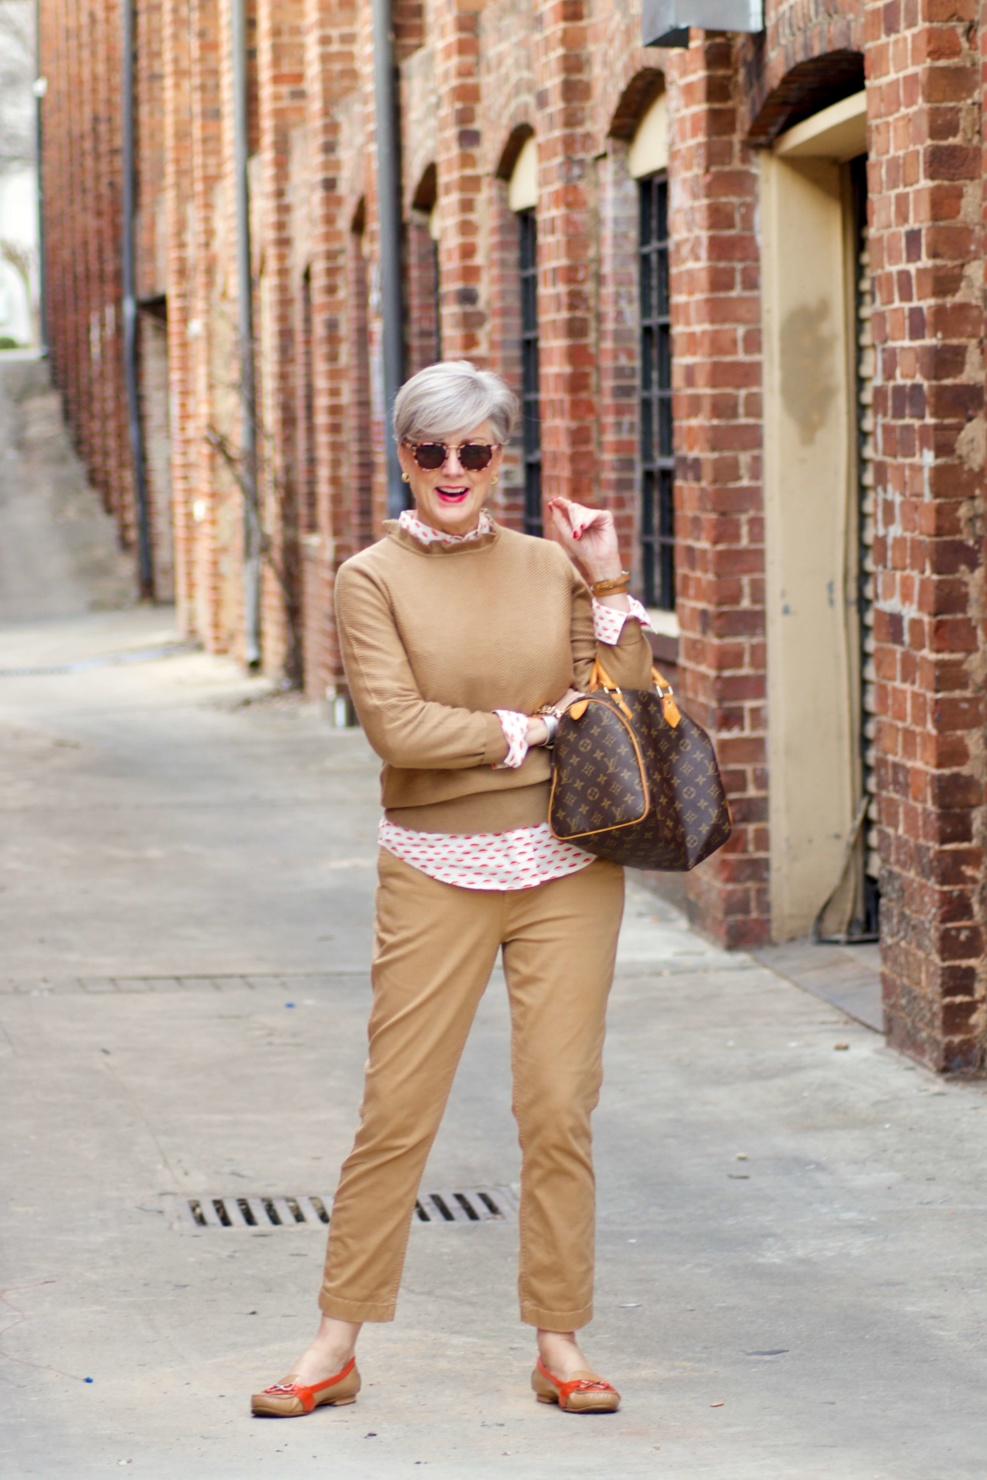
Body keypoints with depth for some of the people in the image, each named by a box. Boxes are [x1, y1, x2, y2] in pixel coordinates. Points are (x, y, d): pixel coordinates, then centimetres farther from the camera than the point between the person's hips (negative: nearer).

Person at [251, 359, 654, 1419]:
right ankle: (336, 1348, 12)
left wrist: (607, 582, -4)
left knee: (559, 1110, 4)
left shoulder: (549, 567, 7)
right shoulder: (372, 579, -2)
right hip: (437, 873, -2)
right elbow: (396, 724, -14)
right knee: (396, 1111, 1)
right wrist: (534, 727, -9)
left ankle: (558, 1346, 15)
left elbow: (627, 705, 2)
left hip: (566, 865, 2)